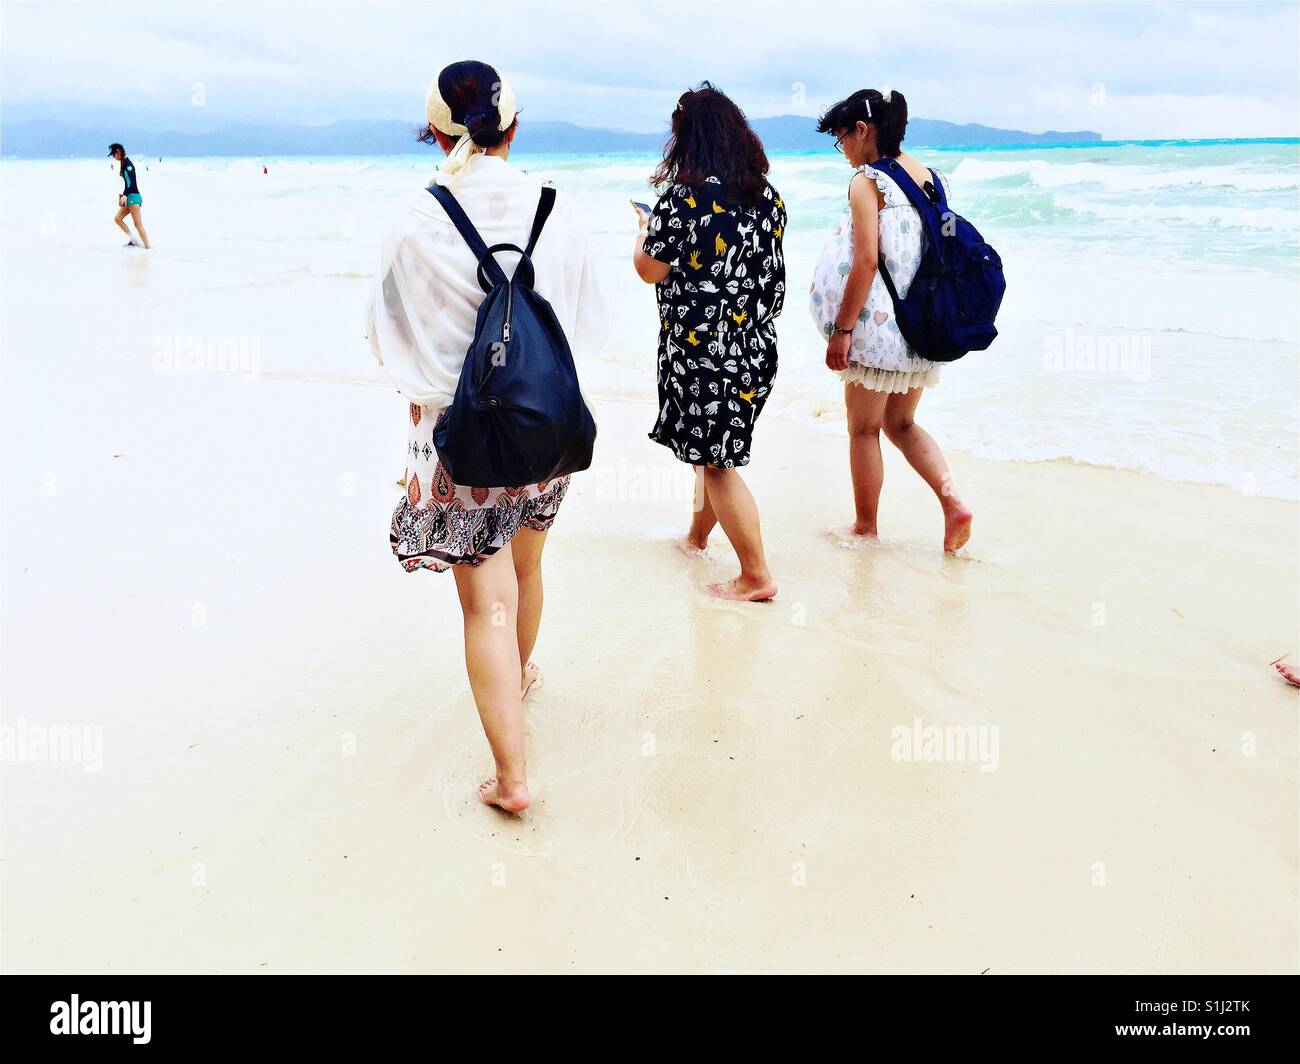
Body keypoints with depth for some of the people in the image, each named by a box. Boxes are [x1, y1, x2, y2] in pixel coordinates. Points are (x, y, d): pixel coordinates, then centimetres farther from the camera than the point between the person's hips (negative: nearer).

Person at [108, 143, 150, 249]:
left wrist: (125, 195, -33)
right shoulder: (124, 164, 16)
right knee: (118, 218, 11)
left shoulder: (128, 164, -12)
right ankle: (133, 240, 8)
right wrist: (122, 196, 29)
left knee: (138, 224, -13)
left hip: (133, 197, -10)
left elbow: (132, 182, -23)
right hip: (129, 197, 10)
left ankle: (147, 247, -15)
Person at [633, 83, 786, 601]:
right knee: (716, 448, 23)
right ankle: (697, 535, 42)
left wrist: (644, 228, 12)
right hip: (756, 346, 7)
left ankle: (755, 576, 4)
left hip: (702, 350, -7)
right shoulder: (768, 198, 4)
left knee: (716, 460, 1)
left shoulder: (683, 199, -17)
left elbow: (649, 269, -10)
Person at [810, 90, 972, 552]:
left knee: (864, 430, 8)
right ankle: (952, 502, 5)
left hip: (877, 323, -7)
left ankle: (865, 528, 20)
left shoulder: (867, 181, -12)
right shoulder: (931, 177, 10)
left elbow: (866, 260, -19)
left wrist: (841, 330, -16)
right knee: (901, 424, 20)